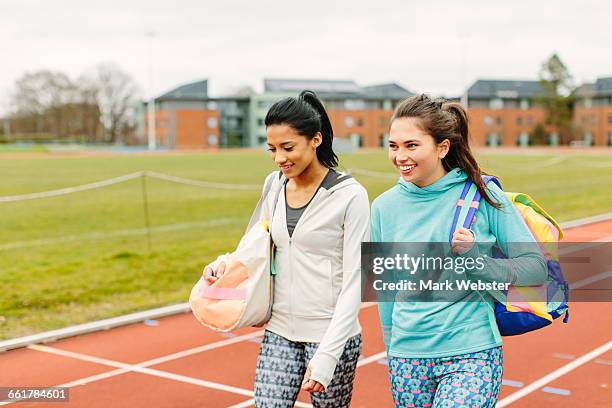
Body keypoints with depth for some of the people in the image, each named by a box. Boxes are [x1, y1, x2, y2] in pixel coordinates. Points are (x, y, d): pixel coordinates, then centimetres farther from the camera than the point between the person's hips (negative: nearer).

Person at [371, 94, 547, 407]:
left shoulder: (482, 194, -6)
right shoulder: (385, 206, 3)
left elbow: (536, 267, -4)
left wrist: (475, 259, -19)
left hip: (472, 355, -3)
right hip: (407, 358, 4)